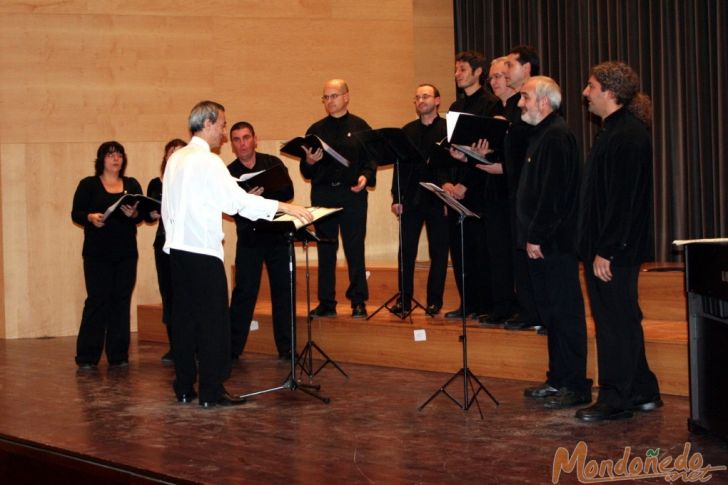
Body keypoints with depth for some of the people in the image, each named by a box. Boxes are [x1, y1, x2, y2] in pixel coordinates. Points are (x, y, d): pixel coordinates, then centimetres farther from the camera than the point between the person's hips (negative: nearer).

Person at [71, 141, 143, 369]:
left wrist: (134, 214, -16)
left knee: (122, 300, 3)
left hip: (126, 254, 3)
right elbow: (76, 213, -1)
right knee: (97, 301, -6)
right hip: (97, 254, -3)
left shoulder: (132, 185, 12)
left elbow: (142, 214, 6)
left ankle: (118, 355, 8)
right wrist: (91, 217, -20)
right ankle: (87, 357, -1)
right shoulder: (88, 185, 4)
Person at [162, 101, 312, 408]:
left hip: (176, 247, 8)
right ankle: (211, 391, -4)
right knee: (213, 320, -4)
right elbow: (236, 200, -18)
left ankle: (184, 387, 14)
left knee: (184, 318, 11)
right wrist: (283, 207, -18)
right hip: (203, 250, -8)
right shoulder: (207, 161, -12)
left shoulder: (176, 158, 13)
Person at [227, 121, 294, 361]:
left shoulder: (273, 163, 3)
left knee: (284, 289, 3)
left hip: (278, 235, 2)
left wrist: (260, 196, -23)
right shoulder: (229, 173, -2)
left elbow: (288, 192, -7)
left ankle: (286, 347, 11)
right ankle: (233, 348, -1)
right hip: (249, 238, -2)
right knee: (244, 291, -5)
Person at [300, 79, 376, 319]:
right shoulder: (316, 130, 12)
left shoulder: (360, 127, 6)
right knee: (325, 249, 4)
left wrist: (365, 177, -17)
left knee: (355, 249, -2)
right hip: (323, 194, 3)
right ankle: (326, 302, 9)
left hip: (352, 194, -2)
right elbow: (306, 172, 11)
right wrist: (309, 162, -11)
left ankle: (358, 302, 3)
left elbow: (370, 161, 3)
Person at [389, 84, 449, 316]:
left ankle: (434, 301, 9)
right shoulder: (408, 131, 11)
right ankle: (404, 299, 7)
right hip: (411, 199, 3)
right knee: (406, 251, 2)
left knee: (438, 252, 3)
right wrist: (396, 198, 3)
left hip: (438, 200, -3)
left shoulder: (448, 129, -1)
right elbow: (400, 165, 10)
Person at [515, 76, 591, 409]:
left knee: (565, 313, -6)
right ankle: (558, 380, 20)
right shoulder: (542, 134, 18)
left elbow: (553, 194, -21)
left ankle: (576, 386, -3)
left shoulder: (556, 137, -15)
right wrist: (531, 236, 17)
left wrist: (537, 237, -20)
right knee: (551, 312, 14)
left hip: (555, 243, -11)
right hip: (542, 241, 11)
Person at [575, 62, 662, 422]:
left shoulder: (627, 135, -17)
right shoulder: (616, 130, 15)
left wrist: (606, 251, -22)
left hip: (615, 250, -10)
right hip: (606, 246, 10)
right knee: (623, 320, 15)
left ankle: (615, 399, 5)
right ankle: (643, 392, 23)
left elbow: (622, 199, -22)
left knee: (614, 322, -3)